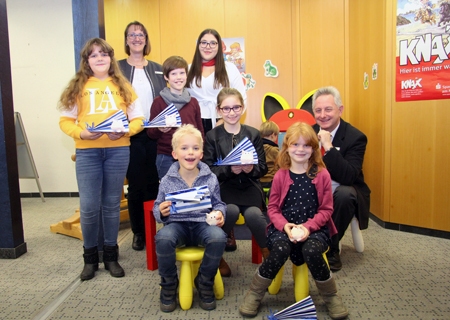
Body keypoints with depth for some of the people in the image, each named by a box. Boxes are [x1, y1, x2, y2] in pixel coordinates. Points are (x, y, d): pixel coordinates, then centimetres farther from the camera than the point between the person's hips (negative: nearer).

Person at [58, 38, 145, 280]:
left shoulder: (122, 86, 9)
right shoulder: (77, 87, 7)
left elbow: (138, 119, 5)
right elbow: (65, 120, 3)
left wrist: (124, 131, -14)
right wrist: (81, 133, -15)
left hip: (118, 150, 1)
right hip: (87, 151, 0)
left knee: (111, 204, 9)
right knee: (88, 206, 0)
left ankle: (111, 255, 24)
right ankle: (90, 257, 21)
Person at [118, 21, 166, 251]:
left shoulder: (157, 69, 13)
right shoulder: (117, 68, 6)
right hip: (130, 136, -2)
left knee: (154, 184, 5)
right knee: (136, 185, 5)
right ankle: (138, 232, 20)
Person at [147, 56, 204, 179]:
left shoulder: (193, 102, 8)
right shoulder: (159, 102, -1)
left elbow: (200, 131, 13)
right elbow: (150, 133, 2)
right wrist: (159, 130, -19)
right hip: (166, 158, -2)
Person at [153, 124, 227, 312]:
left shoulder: (210, 179, 1)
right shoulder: (167, 181, -1)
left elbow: (218, 203, 11)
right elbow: (157, 208, 7)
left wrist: (220, 213, -12)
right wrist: (160, 212, -17)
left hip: (203, 222, 1)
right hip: (177, 223, 0)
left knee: (218, 238, -32)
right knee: (163, 239, -34)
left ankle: (204, 283, -2)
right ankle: (168, 285, -3)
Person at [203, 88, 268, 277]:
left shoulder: (253, 134, 5)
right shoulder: (212, 136, 1)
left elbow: (263, 168, 4)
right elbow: (208, 171, -5)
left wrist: (251, 169, -19)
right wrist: (230, 169, -23)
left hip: (249, 187, 1)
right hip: (223, 187, -1)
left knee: (253, 214, -29)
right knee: (231, 211, -31)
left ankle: (269, 253, -2)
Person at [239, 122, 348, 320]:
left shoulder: (322, 174, -2)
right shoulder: (280, 175, 1)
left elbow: (326, 209, -2)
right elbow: (272, 208, 2)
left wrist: (308, 226, -17)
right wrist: (284, 225, -17)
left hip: (314, 227, 0)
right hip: (285, 227, 1)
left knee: (311, 251, -31)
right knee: (280, 250, -30)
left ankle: (331, 296, 0)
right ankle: (254, 294, -5)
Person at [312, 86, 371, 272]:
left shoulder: (355, 137, -13)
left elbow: (349, 177, -27)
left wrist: (328, 147, -33)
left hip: (343, 193, -3)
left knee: (344, 194, -37)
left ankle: (331, 249, -12)